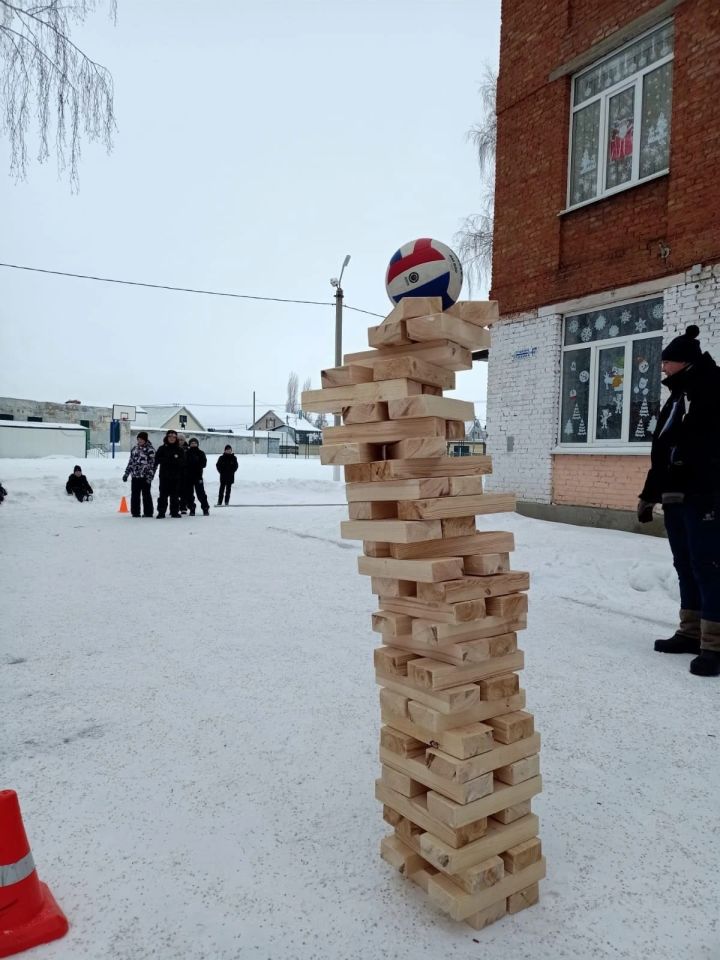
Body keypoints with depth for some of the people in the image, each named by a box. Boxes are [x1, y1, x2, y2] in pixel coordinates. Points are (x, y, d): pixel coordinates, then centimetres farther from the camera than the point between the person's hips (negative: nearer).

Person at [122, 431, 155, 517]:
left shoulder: (150, 449, -5)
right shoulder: (135, 448, 15)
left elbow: (152, 463, -9)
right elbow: (131, 462, 20)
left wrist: (150, 476, -16)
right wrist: (126, 473, 16)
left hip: (145, 476, -6)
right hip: (135, 475, 6)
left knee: (146, 494, 1)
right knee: (134, 495, 6)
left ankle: (148, 512, 8)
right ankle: (135, 512, 13)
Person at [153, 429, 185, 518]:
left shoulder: (180, 450, 8)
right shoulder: (162, 449, 4)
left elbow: (183, 462, 2)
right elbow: (156, 460, -2)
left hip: (176, 477, 2)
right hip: (164, 476, -2)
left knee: (175, 495, 7)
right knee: (163, 494, -4)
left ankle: (175, 512, 15)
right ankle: (161, 512, -1)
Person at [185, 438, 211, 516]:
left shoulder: (201, 453, 4)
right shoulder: (186, 453, 6)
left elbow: (204, 464, -3)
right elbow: (183, 464, 0)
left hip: (198, 476, -2)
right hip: (188, 477, 2)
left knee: (201, 493, -5)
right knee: (189, 494, 3)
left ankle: (205, 508, 3)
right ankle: (191, 509, 13)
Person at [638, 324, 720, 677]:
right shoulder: (677, 398, 21)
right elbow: (660, 453, 23)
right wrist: (649, 495, 22)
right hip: (675, 499, 9)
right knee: (686, 567, 12)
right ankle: (691, 632, 21)